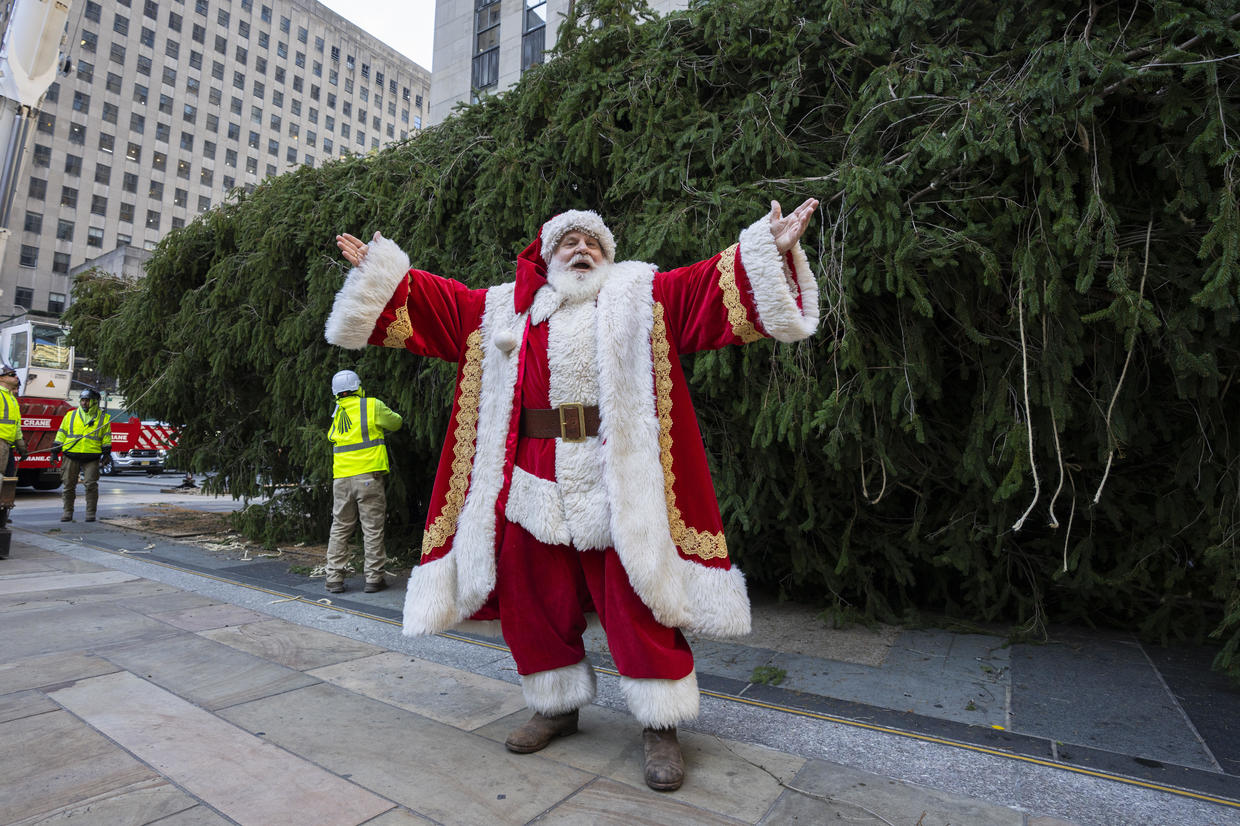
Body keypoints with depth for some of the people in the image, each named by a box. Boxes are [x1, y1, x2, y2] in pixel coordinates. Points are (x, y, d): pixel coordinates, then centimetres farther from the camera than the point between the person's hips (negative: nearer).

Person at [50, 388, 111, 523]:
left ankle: (90, 512, 1)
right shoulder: (70, 416, 12)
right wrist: (55, 451, 9)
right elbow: (61, 434, 14)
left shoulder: (103, 418, 8)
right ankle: (67, 512, 16)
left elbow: (106, 438, 8)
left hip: (91, 458, -2)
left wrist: (106, 453, 1)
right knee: (69, 485, 5)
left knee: (91, 485, -7)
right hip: (71, 457, 2)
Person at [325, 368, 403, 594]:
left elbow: (331, 438, 17)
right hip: (368, 475, -4)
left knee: (339, 528, 13)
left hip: (341, 478, 4)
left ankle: (334, 578, 15)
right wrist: (387, 415, 31)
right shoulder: (372, 405, -2)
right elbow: (396, 423, 8)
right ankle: (373, 579, 6)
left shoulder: (336, 414, 11)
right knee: (372, 528, 2)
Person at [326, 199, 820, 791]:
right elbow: (430, 300, 22)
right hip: (533, 480, 3)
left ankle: (659, 727, 18)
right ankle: (557, 707, 34)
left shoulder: (642, 296, 11)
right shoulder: (503, 308, 18)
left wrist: (770, 249, -10)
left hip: (617, 481, -3)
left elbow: (718, 284, 2)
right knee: (536, 601, 12)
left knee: (635, 603, 0)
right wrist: (378, 268, 18)